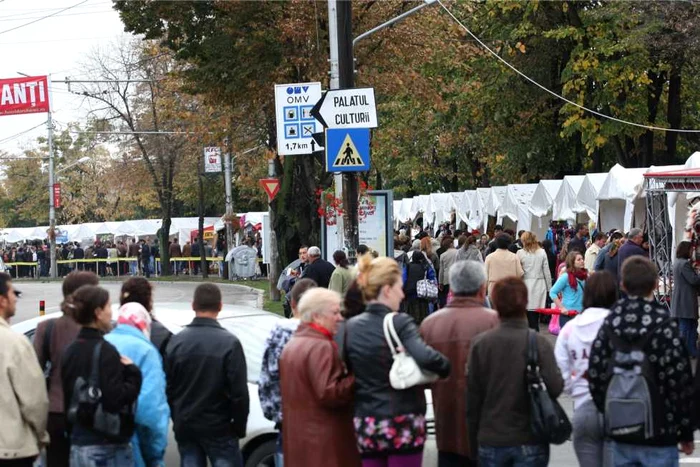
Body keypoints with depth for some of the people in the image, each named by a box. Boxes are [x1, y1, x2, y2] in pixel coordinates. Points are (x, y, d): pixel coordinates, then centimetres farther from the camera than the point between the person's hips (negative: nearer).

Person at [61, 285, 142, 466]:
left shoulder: (70, 351, 10)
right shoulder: (105, 352, -15)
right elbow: (115, 399, -22)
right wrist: (133, 373, -11)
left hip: (78, 446, 8)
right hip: (107, 448, -8)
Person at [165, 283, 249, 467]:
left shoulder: (176, 342, 1)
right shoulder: (229, 343, -12)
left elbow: (167, 388, 6)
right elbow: (239, 392, -13)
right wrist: (239, 427, -2)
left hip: (185, 428, 4)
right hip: (218, 430, -4)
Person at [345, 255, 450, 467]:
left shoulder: (350, 327, 4)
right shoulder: (400, 323, -11)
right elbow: (425, 357, -26)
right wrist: (445, 367, -9)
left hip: (366, 425, 5)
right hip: (403, 424, -5)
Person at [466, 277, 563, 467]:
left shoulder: (480, 343, -4)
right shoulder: (539, 343, -9)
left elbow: (472, 396, 0)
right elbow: (554, 387, -17)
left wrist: (474, 440, 10)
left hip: (491, 441, 2)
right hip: (530, 442, -2)